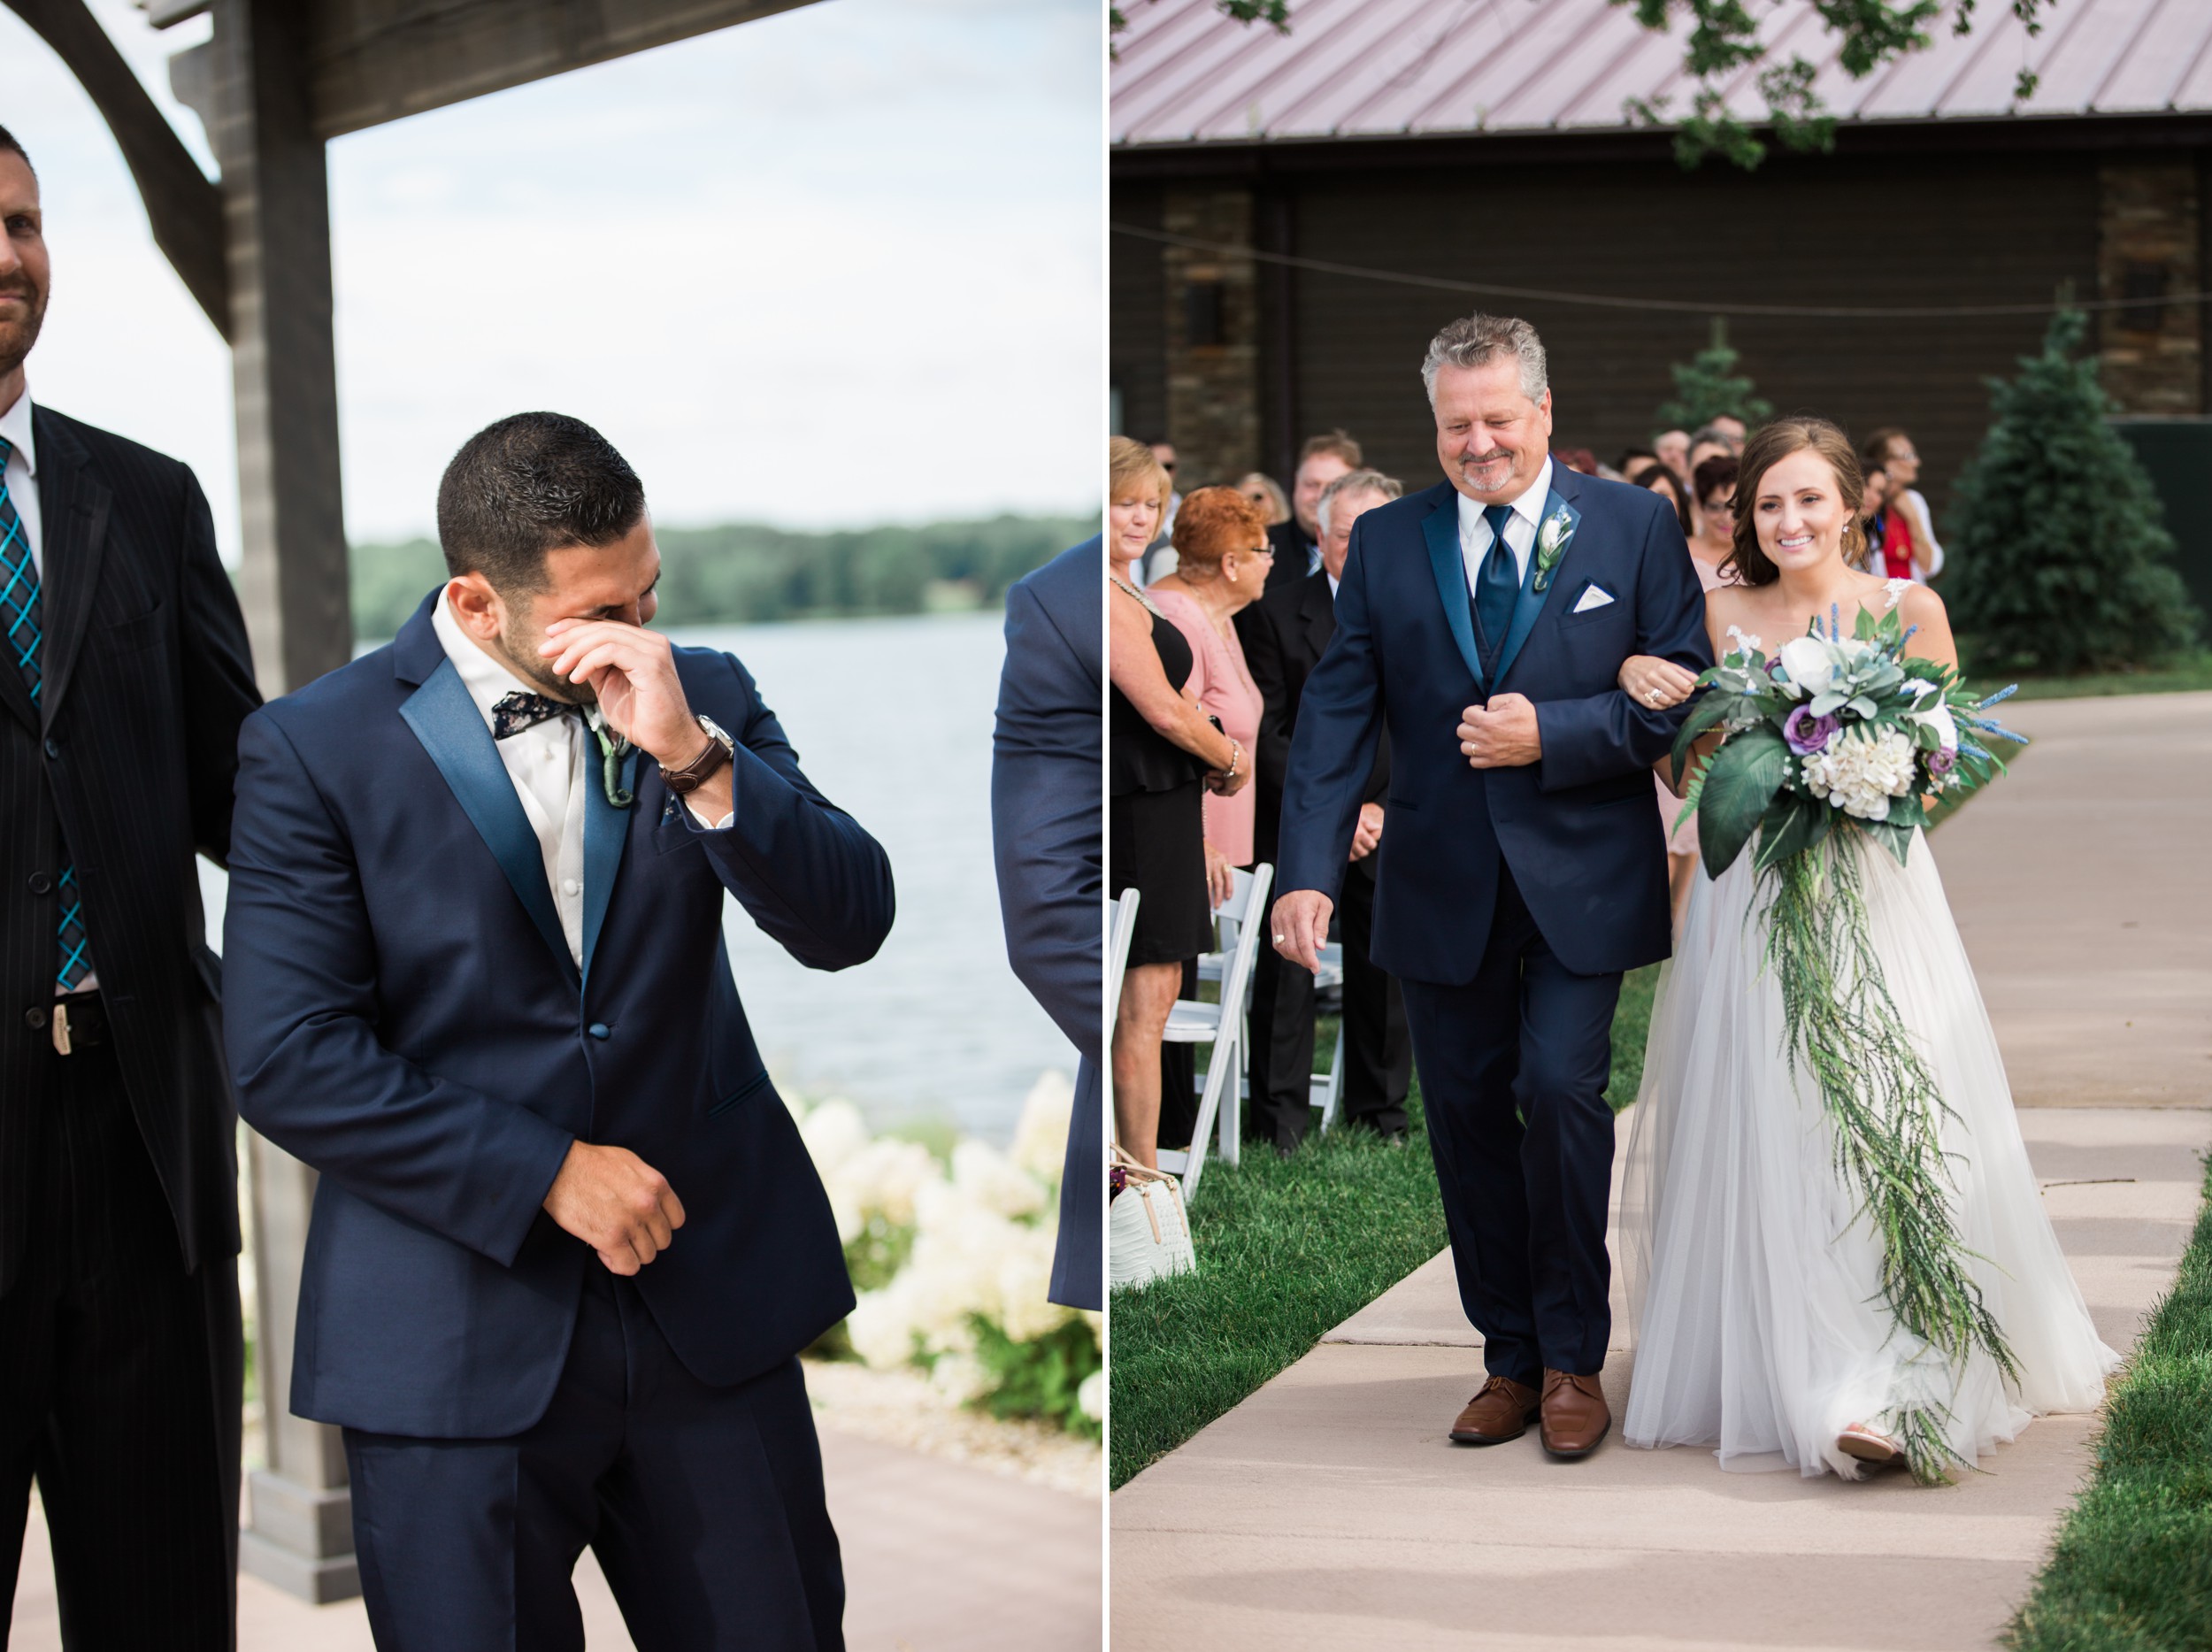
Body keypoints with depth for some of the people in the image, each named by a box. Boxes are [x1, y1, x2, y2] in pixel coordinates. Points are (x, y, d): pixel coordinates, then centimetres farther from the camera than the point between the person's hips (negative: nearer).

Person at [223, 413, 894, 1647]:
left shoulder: (703, 700, 3)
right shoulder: (314, 751, -6)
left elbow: (850, 926, -7)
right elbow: (289, 1060, -11)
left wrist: (693, 755, -20)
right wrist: (545, 1171, -14)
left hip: (715, 1308, 3)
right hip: (458, 1345, -2)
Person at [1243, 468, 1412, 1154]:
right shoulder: (1277, 614, -1)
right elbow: (1268, 735, -4)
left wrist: (1385, 809, -8)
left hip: (1394, 829, 2)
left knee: (1385, 970, 7)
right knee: (1285, 972, -4)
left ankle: (1380, 1114, 21)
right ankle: (1279, 1120, 5)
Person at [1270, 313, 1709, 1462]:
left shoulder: (1634, 527, 1)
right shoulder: (1385, 542, 6)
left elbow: (1686, 691, -2)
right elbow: (1336, 712, 0)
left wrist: (1551, 732, -15)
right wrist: (1309, 871, -12)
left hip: (1580, 881, -3)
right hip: (1441, 886, 3)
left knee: (1559, 1088, -14)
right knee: (1467, 1115, 8)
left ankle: (1572, 1359, 4)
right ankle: (1510, 1357, 22)